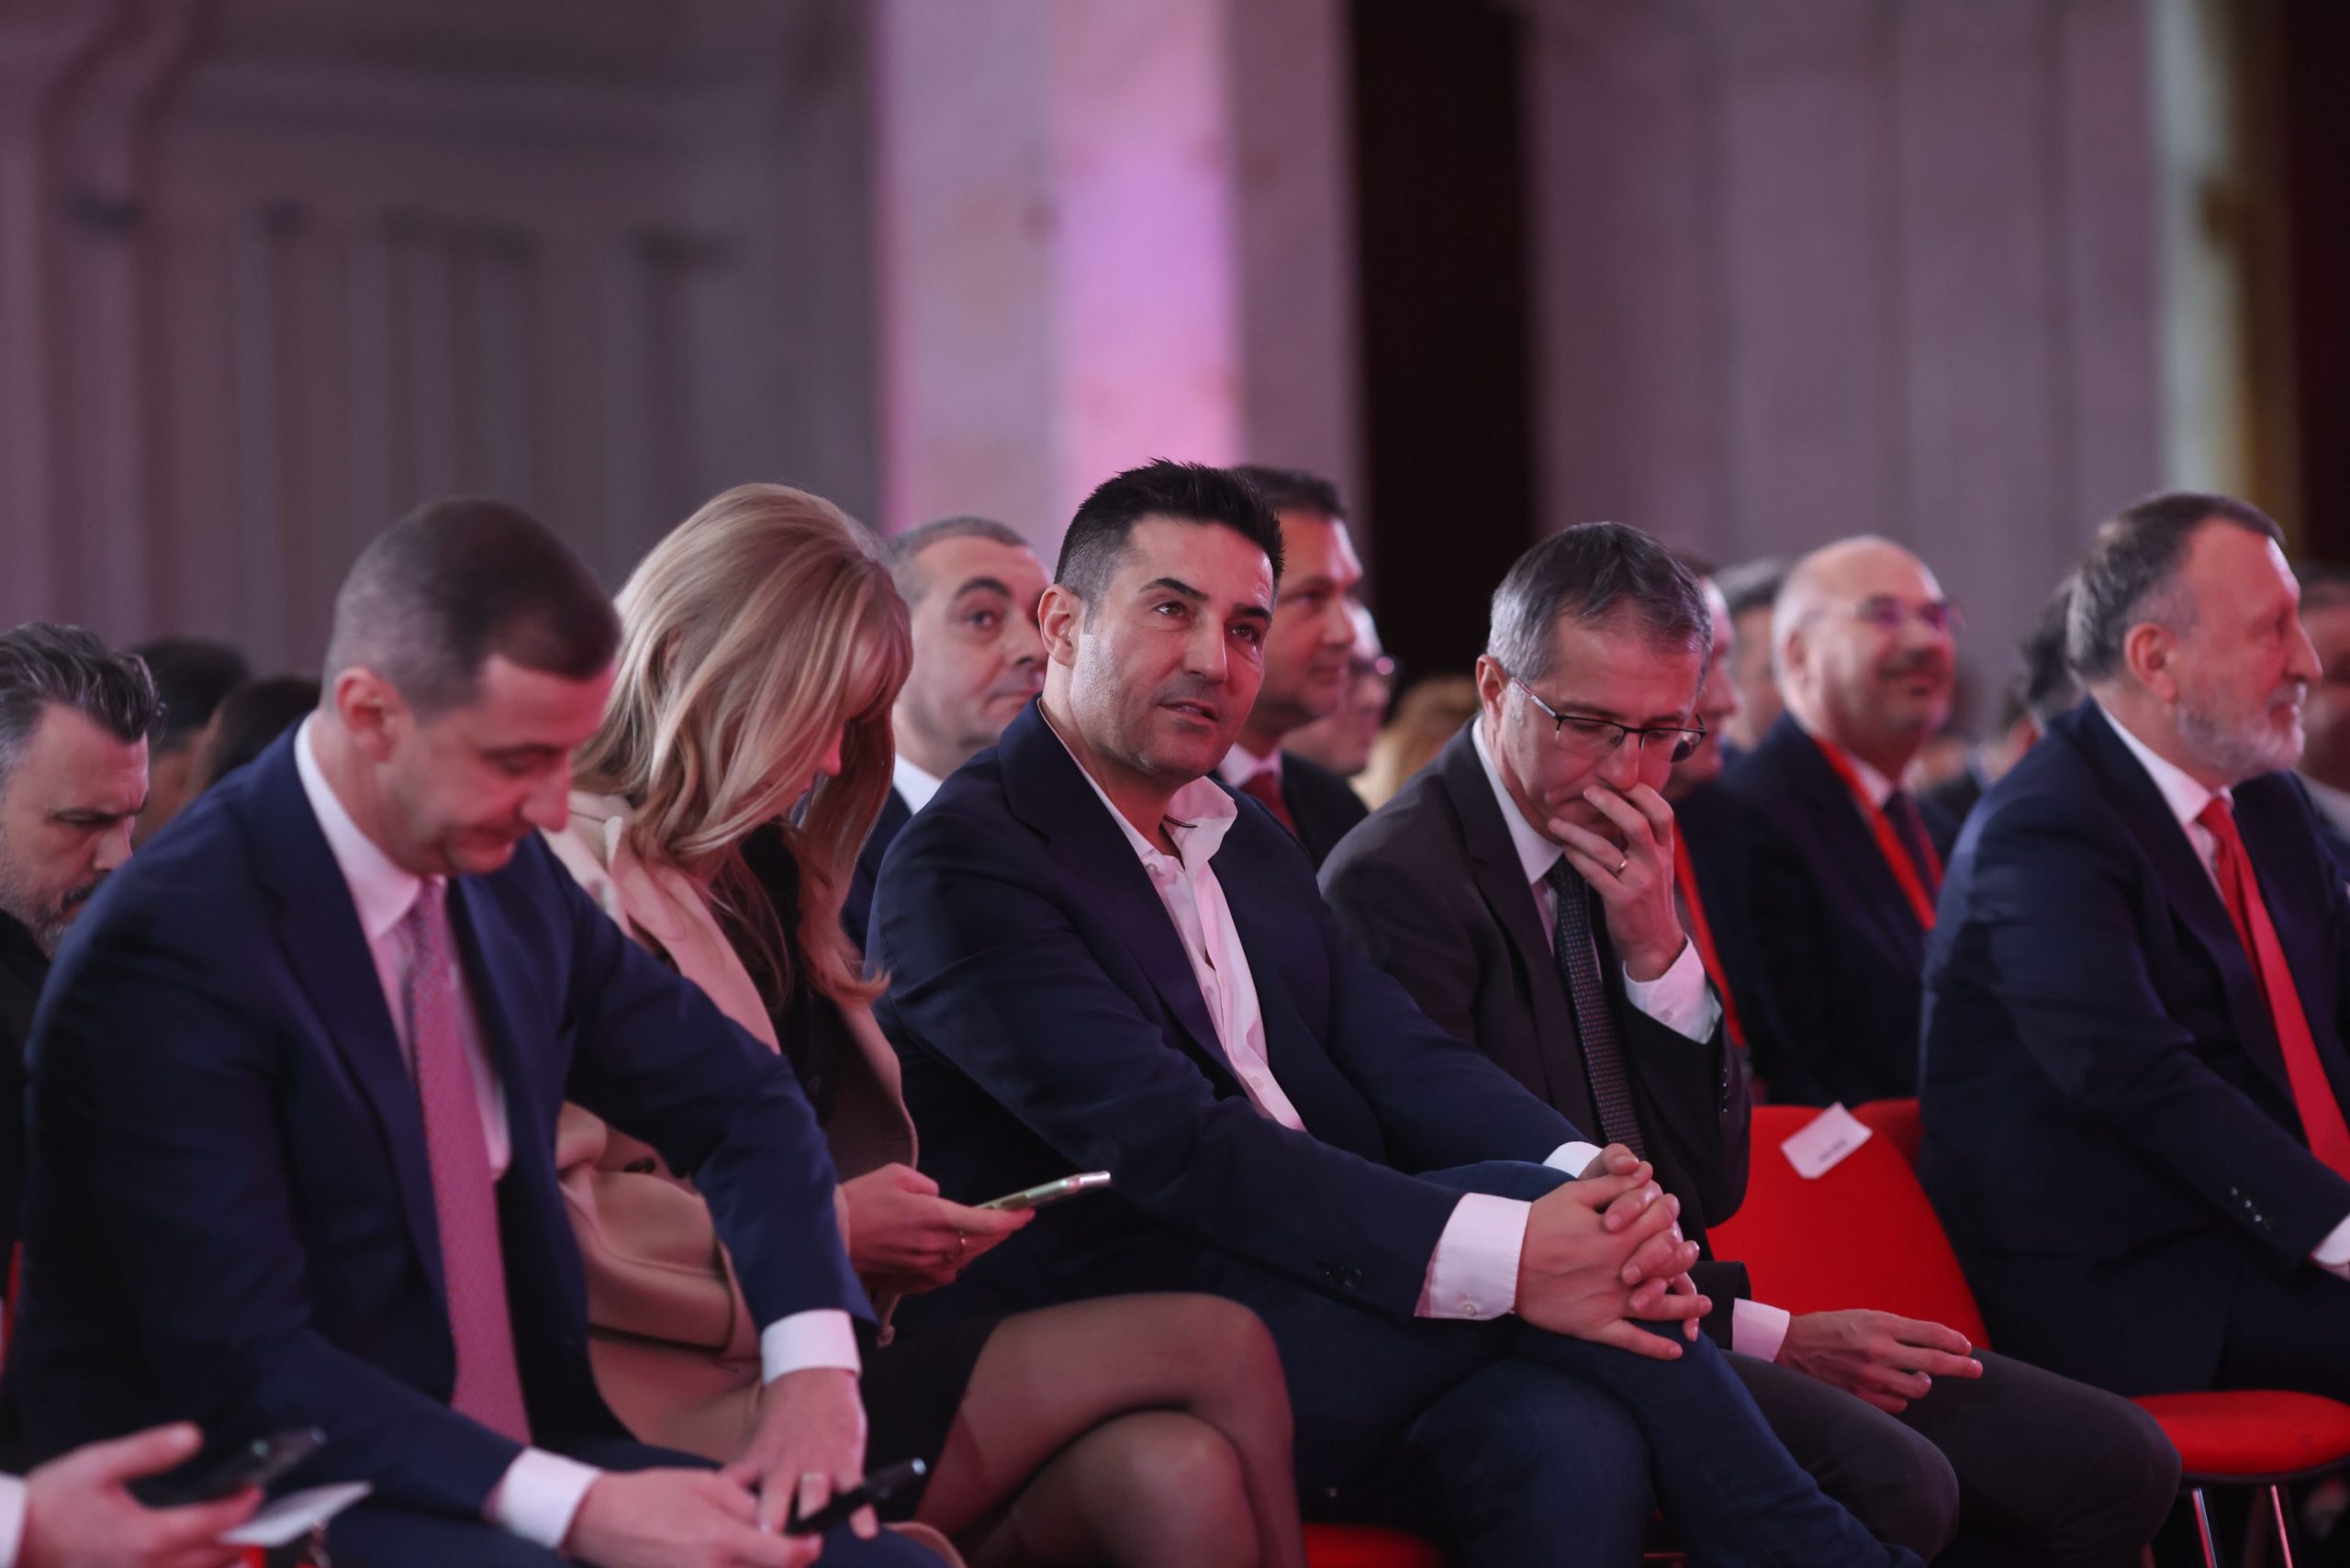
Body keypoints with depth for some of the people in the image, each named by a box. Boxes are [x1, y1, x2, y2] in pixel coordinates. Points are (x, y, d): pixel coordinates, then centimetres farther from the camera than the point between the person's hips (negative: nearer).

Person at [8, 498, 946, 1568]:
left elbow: (741, 1106, 16)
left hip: (523, 1454, 7)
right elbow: (248, 1367, -21)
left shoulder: (508, 872, 5)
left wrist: (813, 1365, -3)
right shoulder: (173, 947, -17)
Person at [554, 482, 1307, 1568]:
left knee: (1175, 1474, -24)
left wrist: (901, 1231, 7)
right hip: (706, 1397, -8)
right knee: (1217, 1351, -20)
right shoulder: (570, 869, -3)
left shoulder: (751, 884, 25)